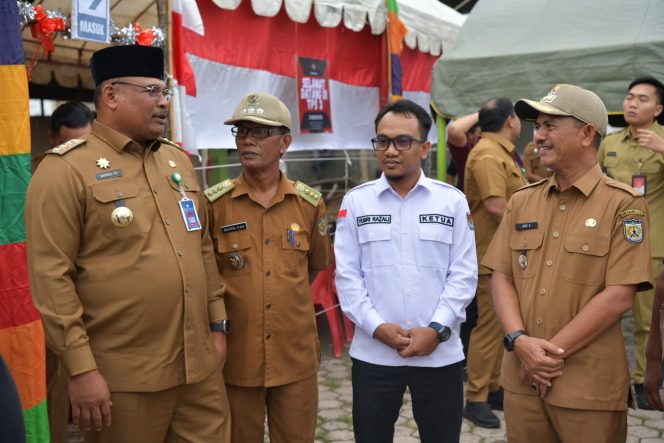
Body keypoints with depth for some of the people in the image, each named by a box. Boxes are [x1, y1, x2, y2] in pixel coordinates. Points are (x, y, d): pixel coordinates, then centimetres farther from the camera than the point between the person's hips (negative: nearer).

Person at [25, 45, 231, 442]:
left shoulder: (178, 160, 12)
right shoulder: (65, 170, -8)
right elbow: (51, 277, -12)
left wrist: (217, 324, 13)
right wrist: (80, 368, -14)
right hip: (123, 378, -6)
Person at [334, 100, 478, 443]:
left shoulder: (452, 201, 1)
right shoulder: (355, 202, 2)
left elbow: (463, 274, -1)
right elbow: (347, 276, -1)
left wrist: (437, 330, -10)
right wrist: (377, 327, -10)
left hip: (440, 354, 0)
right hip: (373, 354, 0)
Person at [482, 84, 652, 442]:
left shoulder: (623, 204, -6)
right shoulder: (521, 201, 8)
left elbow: (619, 296, -13)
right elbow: (501, 278, 5)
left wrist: (551, 351, -14)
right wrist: (519, 341, -11)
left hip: (589, 386, -4)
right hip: (522, 378, 4)